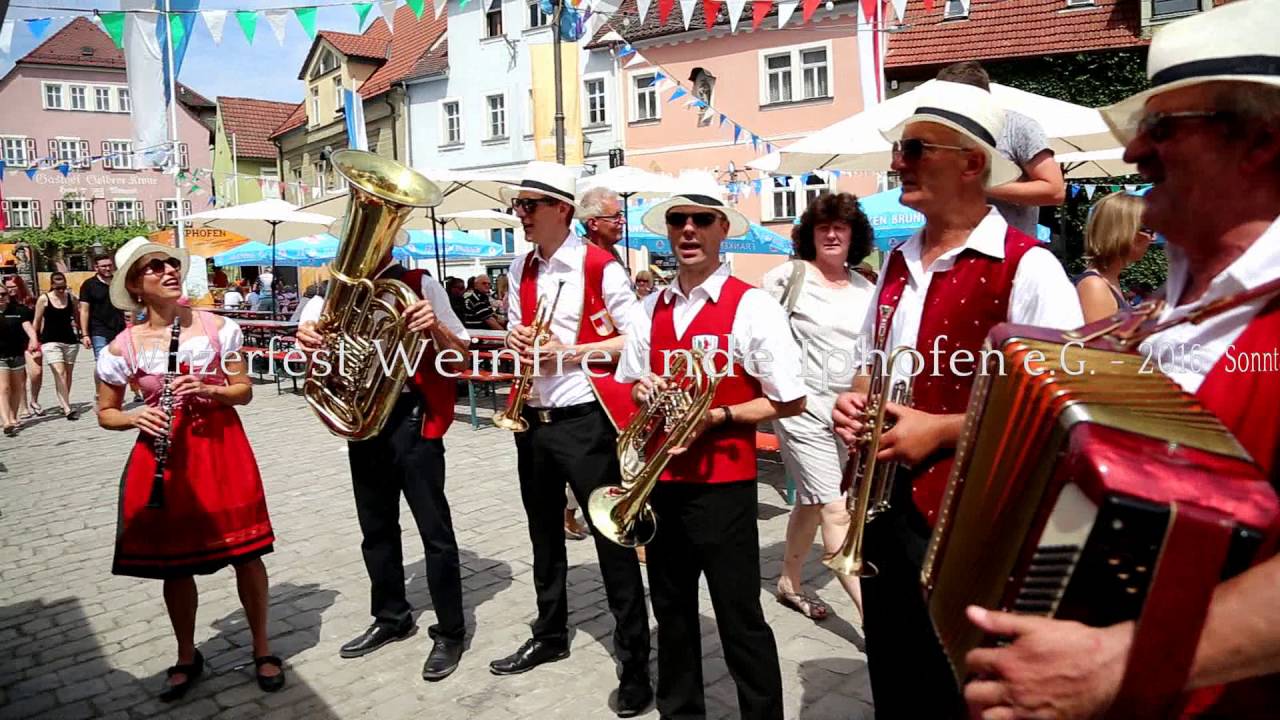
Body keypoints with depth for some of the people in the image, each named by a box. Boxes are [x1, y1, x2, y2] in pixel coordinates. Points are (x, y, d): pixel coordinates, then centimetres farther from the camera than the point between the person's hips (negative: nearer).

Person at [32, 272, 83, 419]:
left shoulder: (71, 297, 4)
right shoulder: (44, 299, -3)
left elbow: (76, 317, 16)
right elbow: (37, 322, 3)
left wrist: (82, 332, 16)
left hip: (70, 340, 3)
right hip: (50, 341, -3)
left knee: (68, 374, 7)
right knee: (59, 374, -14)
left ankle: (65, 404, 20)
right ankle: (67, 409, -19)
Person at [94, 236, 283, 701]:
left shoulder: (217, 327, -3)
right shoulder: (124, 347, -3)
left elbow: (244, 392, 3)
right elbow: (105, 414, 7)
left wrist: (208, 390, -16)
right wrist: (136, 417, -14)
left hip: (223, 447, 0)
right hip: (165, 456, 1)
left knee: (244, 553, 4)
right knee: (174, 564, 9)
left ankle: (262, 649, 22)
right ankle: (187, 658, 30)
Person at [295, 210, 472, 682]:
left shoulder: (419, 285, -4)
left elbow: (461, 353, -7)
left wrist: (435, 326, -27)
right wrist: (308, 335, -21)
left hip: (413, 418, -5)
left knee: (434, 528, 0)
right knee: (376, 528, 17)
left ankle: (450, 633, 12)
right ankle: (391, 617, 34)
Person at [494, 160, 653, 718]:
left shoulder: (599, 267, -11)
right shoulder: (521, 270, 10)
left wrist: (570, 352, -19)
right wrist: (516, 344, -5)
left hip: (584, 419, -7)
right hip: (532, 418, 7)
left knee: (612, 538, 0)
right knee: (545, 533, 19)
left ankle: (634, 661, 12)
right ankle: (550, 634, 37)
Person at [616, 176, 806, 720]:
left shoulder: (752, 307, -10)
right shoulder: (651, 309, 6)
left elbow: (790, 402, -10)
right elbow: (630, 385, 17)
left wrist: (717, 416, -19)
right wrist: (642, 390, -6)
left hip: (724, 484, -5)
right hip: (661, 481, 6)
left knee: (740, 619, 4)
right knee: (671, 610, 20)